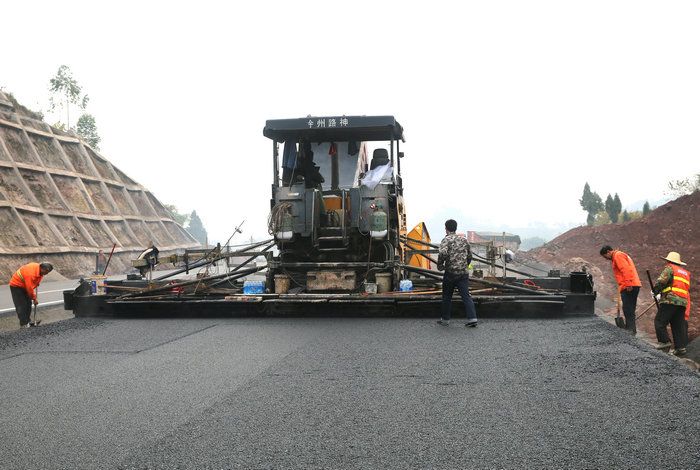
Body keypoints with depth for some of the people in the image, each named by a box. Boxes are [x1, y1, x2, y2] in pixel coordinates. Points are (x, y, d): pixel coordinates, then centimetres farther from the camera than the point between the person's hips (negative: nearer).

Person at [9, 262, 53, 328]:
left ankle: (28, 322, 16)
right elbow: (29, 288, -30)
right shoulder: (31, 273, -37)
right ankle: (23, 324, -9)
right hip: (16, 286, -9)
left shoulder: (40, 270, -10)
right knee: (22, 305, -11)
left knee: (28, 303, 9)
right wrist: (34, 298, -19)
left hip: (24, 286, 9)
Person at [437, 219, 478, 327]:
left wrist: (440, 266, -9)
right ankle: (472, 318, -8)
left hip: (450, 273, -4)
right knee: (466, 295, 3)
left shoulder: (446, 240, -8)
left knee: (447, 297, 9)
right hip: (463, 273, 4)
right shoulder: (463, 239, 11)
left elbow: (443, 254, -24)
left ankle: (445, 319, 17)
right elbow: (469, 255, 16)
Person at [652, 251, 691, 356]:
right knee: (678, 325, 7)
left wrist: (655, 291, 8)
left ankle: (664, 341, -8)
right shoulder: (686, 272, 26)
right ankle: (681, 347, 3)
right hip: (683, 302, 8)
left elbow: (661, 281, -10)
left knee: (659, 321, -2)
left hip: (670, 301, -8)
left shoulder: (670, 268, 2)